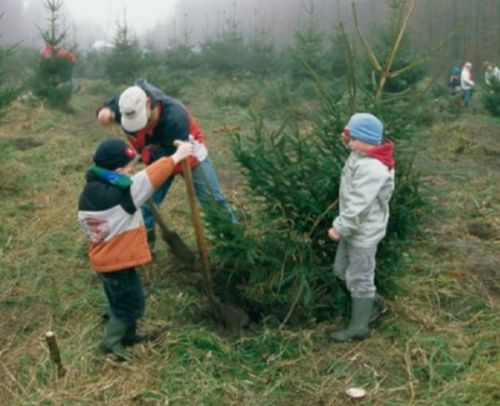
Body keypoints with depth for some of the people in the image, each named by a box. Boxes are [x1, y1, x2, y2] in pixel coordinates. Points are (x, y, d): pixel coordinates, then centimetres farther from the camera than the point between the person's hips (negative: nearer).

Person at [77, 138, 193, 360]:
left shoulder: (89, 192, 1)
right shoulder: (122, 193, -25)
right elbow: (151, 176, -20)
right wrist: (177, 156, -11)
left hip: (103, 260, 9)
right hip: (118, 262, -9)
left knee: (122, 301, 25)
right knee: (131, 304, 8)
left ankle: (127, 334, 41)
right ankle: (111, 341, 14)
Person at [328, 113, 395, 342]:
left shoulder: (371, 168, -30)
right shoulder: (362, 156, 1)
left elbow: (358, 205, -31)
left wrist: (339, 228, -23)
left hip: (364, 231, -10)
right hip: (354, 227, 10)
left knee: (359, 278, 4)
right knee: (341, 270, 21)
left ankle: (358, 328, 20)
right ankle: (372, 304, 40)